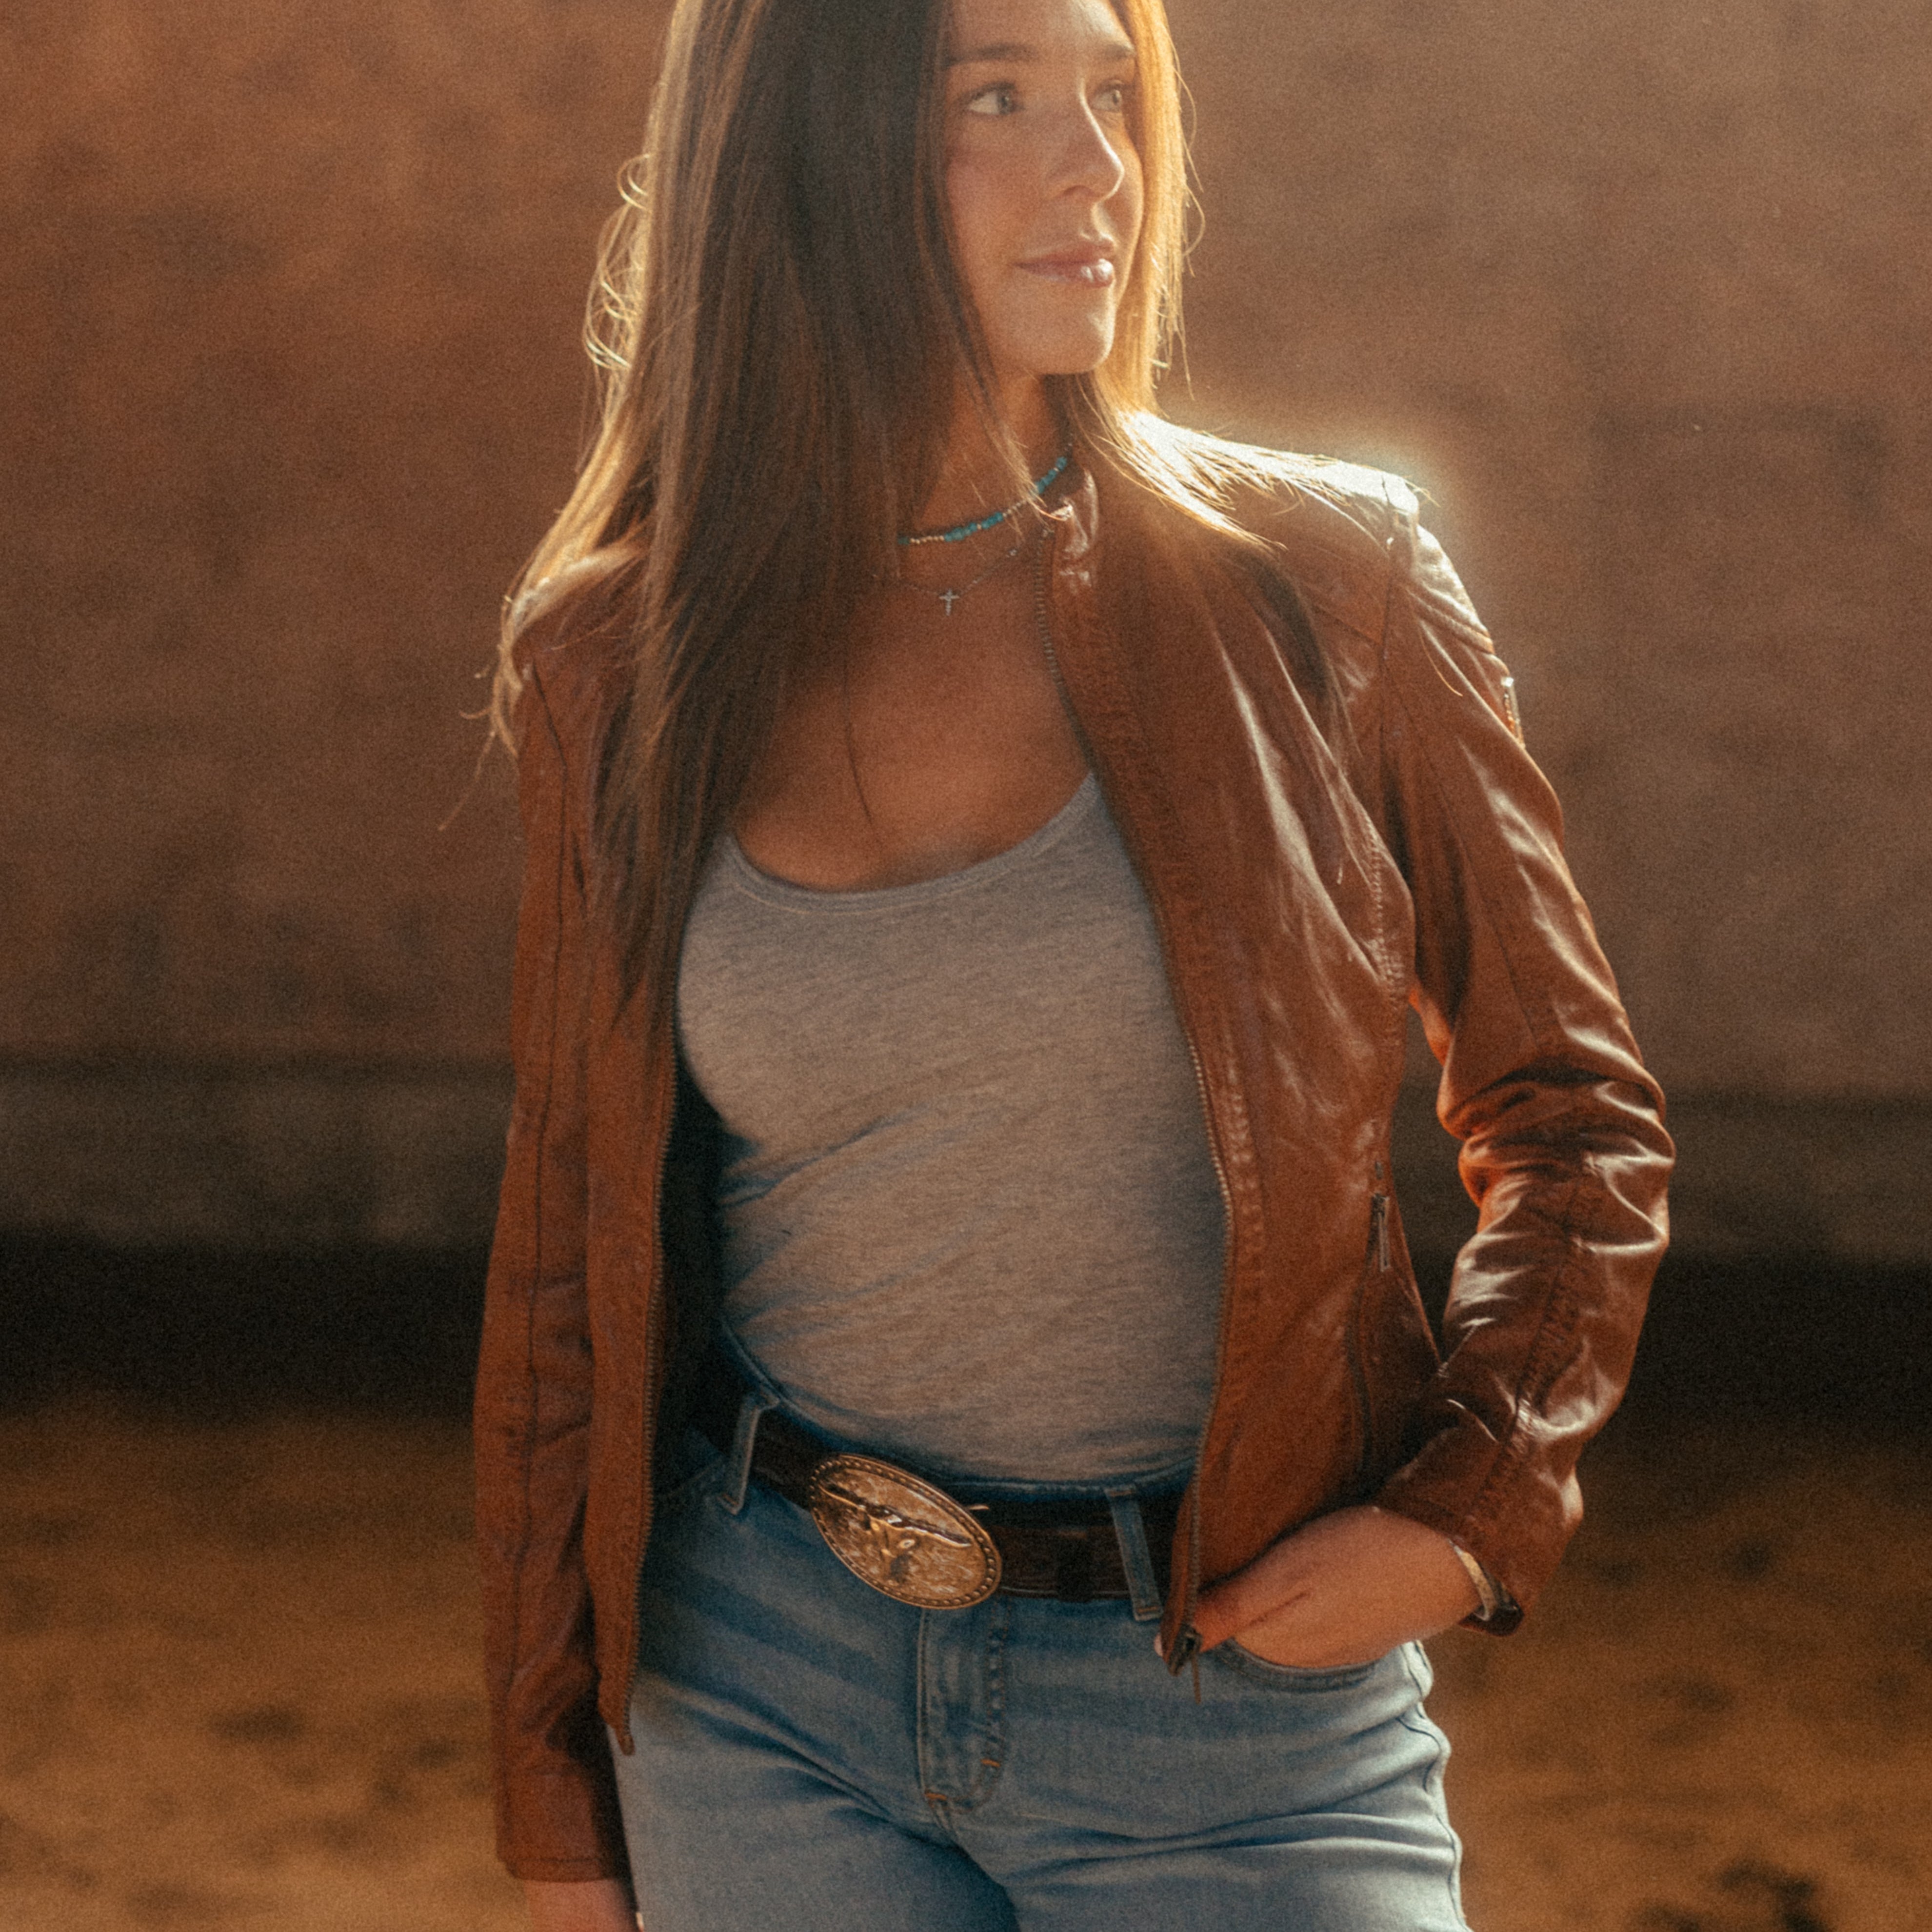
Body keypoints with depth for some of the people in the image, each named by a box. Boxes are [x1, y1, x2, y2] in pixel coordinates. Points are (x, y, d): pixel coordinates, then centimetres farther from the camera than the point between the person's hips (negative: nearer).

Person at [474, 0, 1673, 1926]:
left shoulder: (1315, 587, -5)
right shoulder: (622, 667, -1)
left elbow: (1572, 1115, 5)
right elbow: (570, 1251, 7)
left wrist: (1469, 1509, -10)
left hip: (1235, 1699, -1)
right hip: (761, 1680, 1)